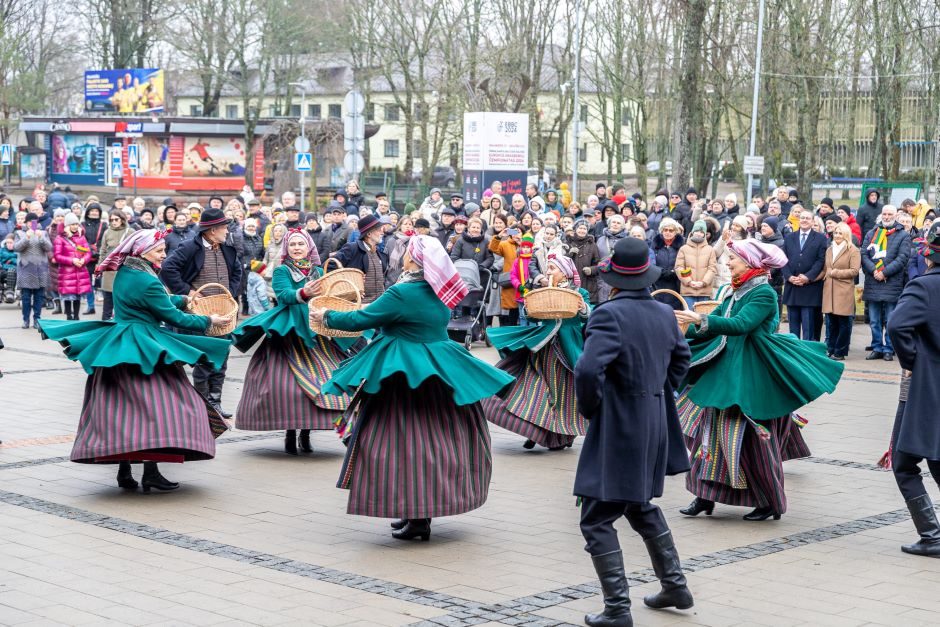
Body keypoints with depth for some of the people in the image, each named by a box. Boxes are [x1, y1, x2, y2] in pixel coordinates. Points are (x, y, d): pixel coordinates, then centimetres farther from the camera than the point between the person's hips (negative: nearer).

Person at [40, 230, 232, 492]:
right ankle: (150, 472, -12)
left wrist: (184, 299, 31)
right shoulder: (147, 281, -17)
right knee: (156, 404, -6)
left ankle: (124, 472, 10)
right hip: (143, 351, -9)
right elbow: (173, 318, -11)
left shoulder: (124, 273, 9)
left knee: (122, 409, 8)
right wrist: (209, 321, 0)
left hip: (117, 347, 9)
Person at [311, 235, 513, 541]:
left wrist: (327, 316, 2)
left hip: (406, 377, -8)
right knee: (435, 441, 12)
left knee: (406, 442, -1)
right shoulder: (440, 293, 7)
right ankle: (422, 512, 20)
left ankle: (418, 519, -1)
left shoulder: (402, 294, -17)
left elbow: (361, 320, -14)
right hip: (439, 374, 8)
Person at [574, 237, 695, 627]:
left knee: (597, 519, 0)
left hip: (617, 433, -8)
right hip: (655, 428, 8)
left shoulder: (609, 315, -19)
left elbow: (588, 370, -30)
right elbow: (681, 359, 22)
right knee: (643, 507, 26)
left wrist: (590, 408, -12)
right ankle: (674, 586, 32)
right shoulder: (664, 313, 5)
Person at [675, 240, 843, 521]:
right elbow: (713, 326, 14)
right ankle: (705, 495, 9)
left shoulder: (765, 294, -14)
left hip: (751, 376, -8)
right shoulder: (736, 293, 11)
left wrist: (701, 320, -36)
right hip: (727, 370, 8)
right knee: (712, 429, 4)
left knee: (753, 439, -2)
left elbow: (741, 325, -28)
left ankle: (770, 503, 13)